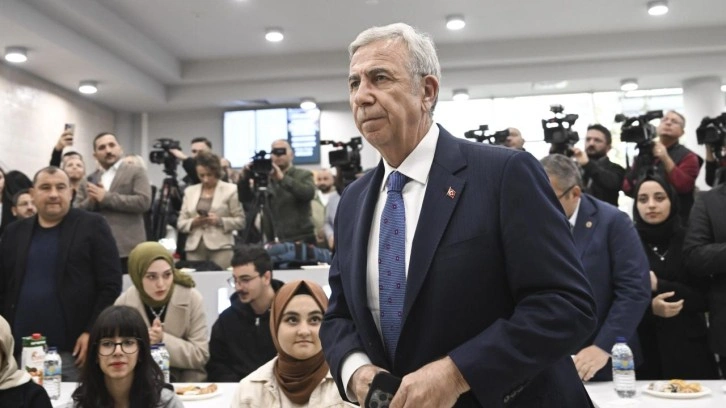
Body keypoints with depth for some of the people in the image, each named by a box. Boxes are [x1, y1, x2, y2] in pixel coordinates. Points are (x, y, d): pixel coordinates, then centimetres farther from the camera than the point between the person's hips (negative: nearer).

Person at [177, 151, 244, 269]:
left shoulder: (230, 189, 4)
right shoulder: (189, 191, 14)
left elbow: (240, 221, 2)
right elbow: (180, 223, 12)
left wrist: (219, 221, -14)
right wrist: (193, 222, -9)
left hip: (221, 247, -3)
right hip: (194, 248, 3)